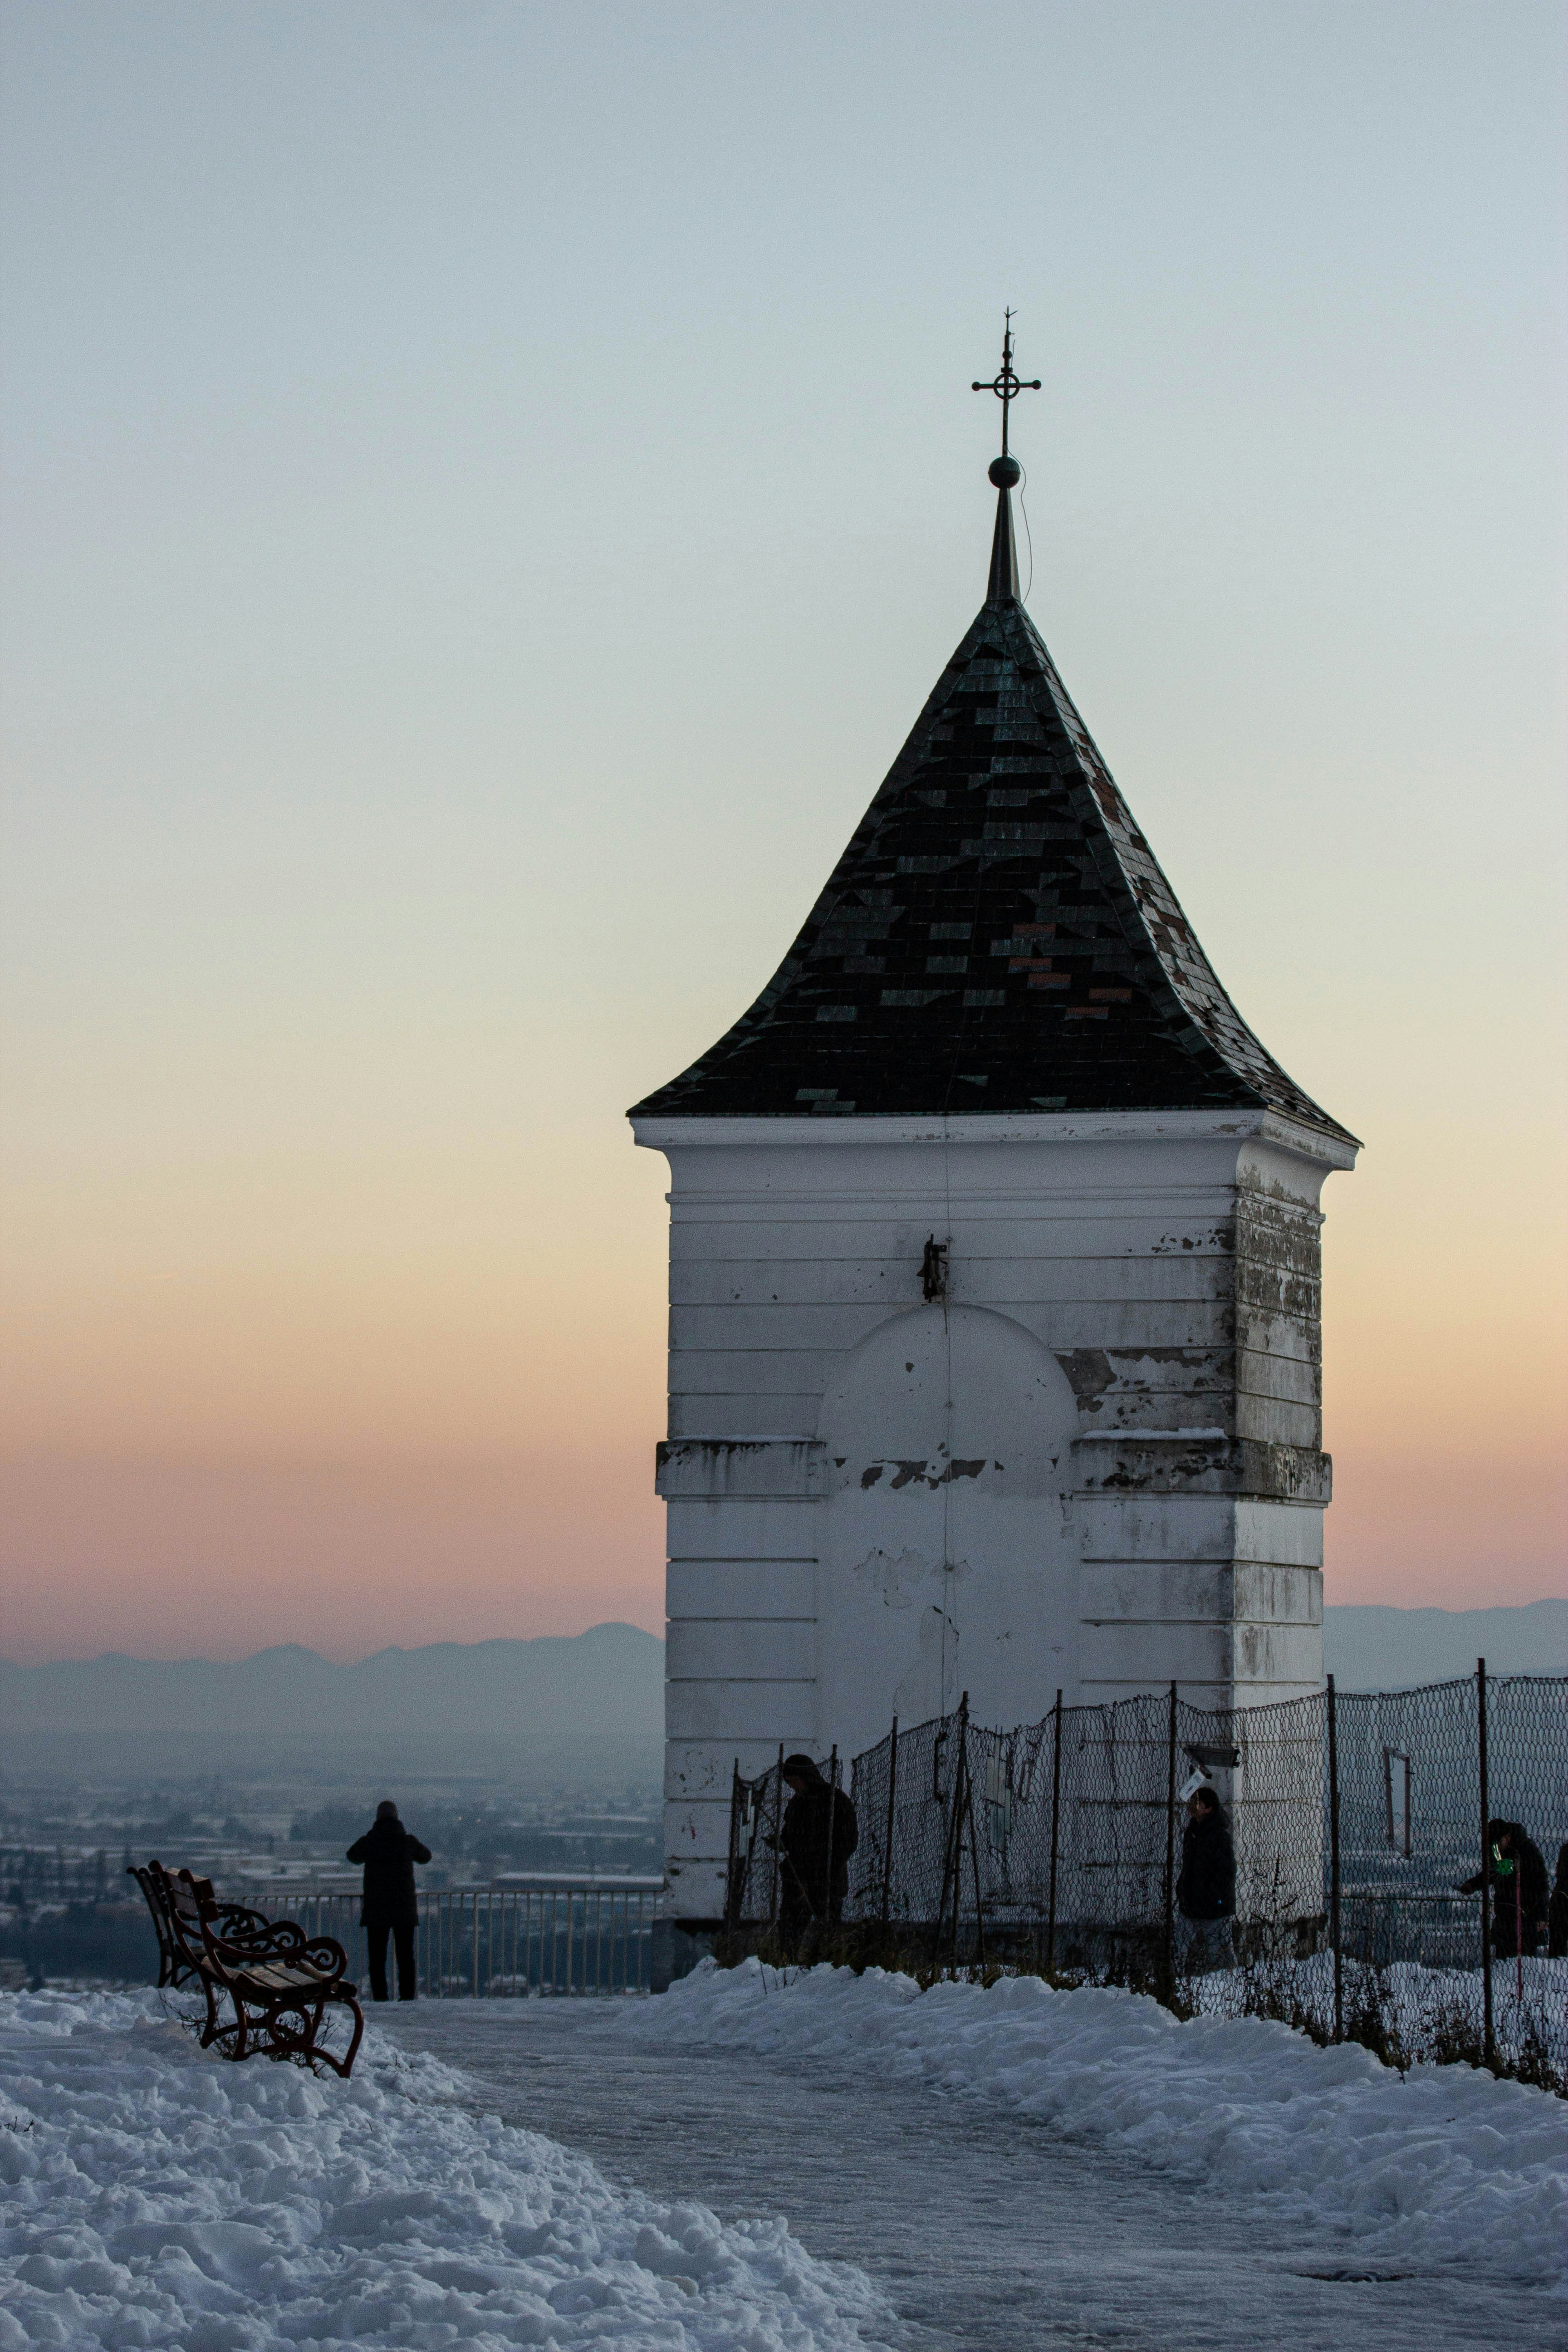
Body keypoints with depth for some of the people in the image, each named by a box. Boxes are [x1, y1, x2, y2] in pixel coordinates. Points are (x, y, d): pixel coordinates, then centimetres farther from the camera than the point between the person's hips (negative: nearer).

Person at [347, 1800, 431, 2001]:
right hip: (405, 1907, 1)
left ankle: (379, 1997, -5)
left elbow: (353, 1856, 16)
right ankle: (407, 1994, 3)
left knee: (377, 1956, 2)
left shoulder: (369, 1841, -5)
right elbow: (425, 1856, 18)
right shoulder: (408, 1840, -2)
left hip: (376, 1909, -1)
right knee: (405, 1955, 8)